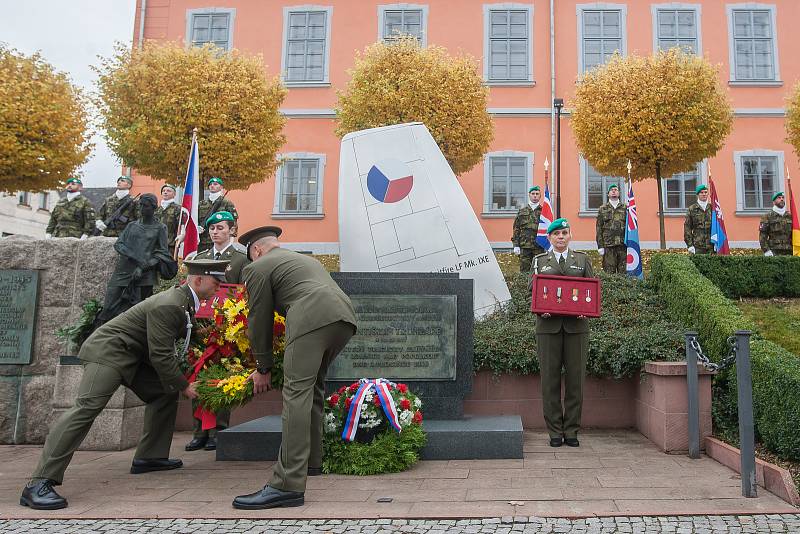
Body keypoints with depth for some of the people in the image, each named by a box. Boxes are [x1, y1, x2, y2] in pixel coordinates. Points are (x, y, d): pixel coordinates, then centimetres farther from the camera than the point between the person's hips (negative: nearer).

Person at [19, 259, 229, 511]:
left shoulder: (186, 301, 7)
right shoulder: (168, 306, -25)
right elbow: (161, 355, -24)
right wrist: (184, 386, -13)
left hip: (134, 356, 11)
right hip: (108, 351, -11)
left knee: (165, 393, 11)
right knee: (87, 406, -22)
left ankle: (149, 457, 17)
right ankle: (39, 483, -24)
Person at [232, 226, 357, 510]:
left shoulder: (258, 268, 14)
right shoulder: (306, 259, 38)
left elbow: (260, 321, 13)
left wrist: (263, 369, 23)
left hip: (312, 318, -8)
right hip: (345, 317, 8)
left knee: (297, 392, -10)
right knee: (313, 385, 21)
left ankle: (288, 485, -14)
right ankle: (311, 461, 30)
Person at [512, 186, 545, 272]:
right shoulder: (522, 211, 10)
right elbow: (516, 229, 8)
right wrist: (516, 245, -1)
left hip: (539, 247, 0)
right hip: (524, 247, 1)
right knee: (524, 271, 1)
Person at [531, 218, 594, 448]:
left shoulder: (582, 260, 15)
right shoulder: (540, 261, 14)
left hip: (576, 325, 1)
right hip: (548, 325, 0)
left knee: (575, 377, 1)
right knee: (550, 378, 0)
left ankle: (571, 431, 12)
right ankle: (555, 432, 9)